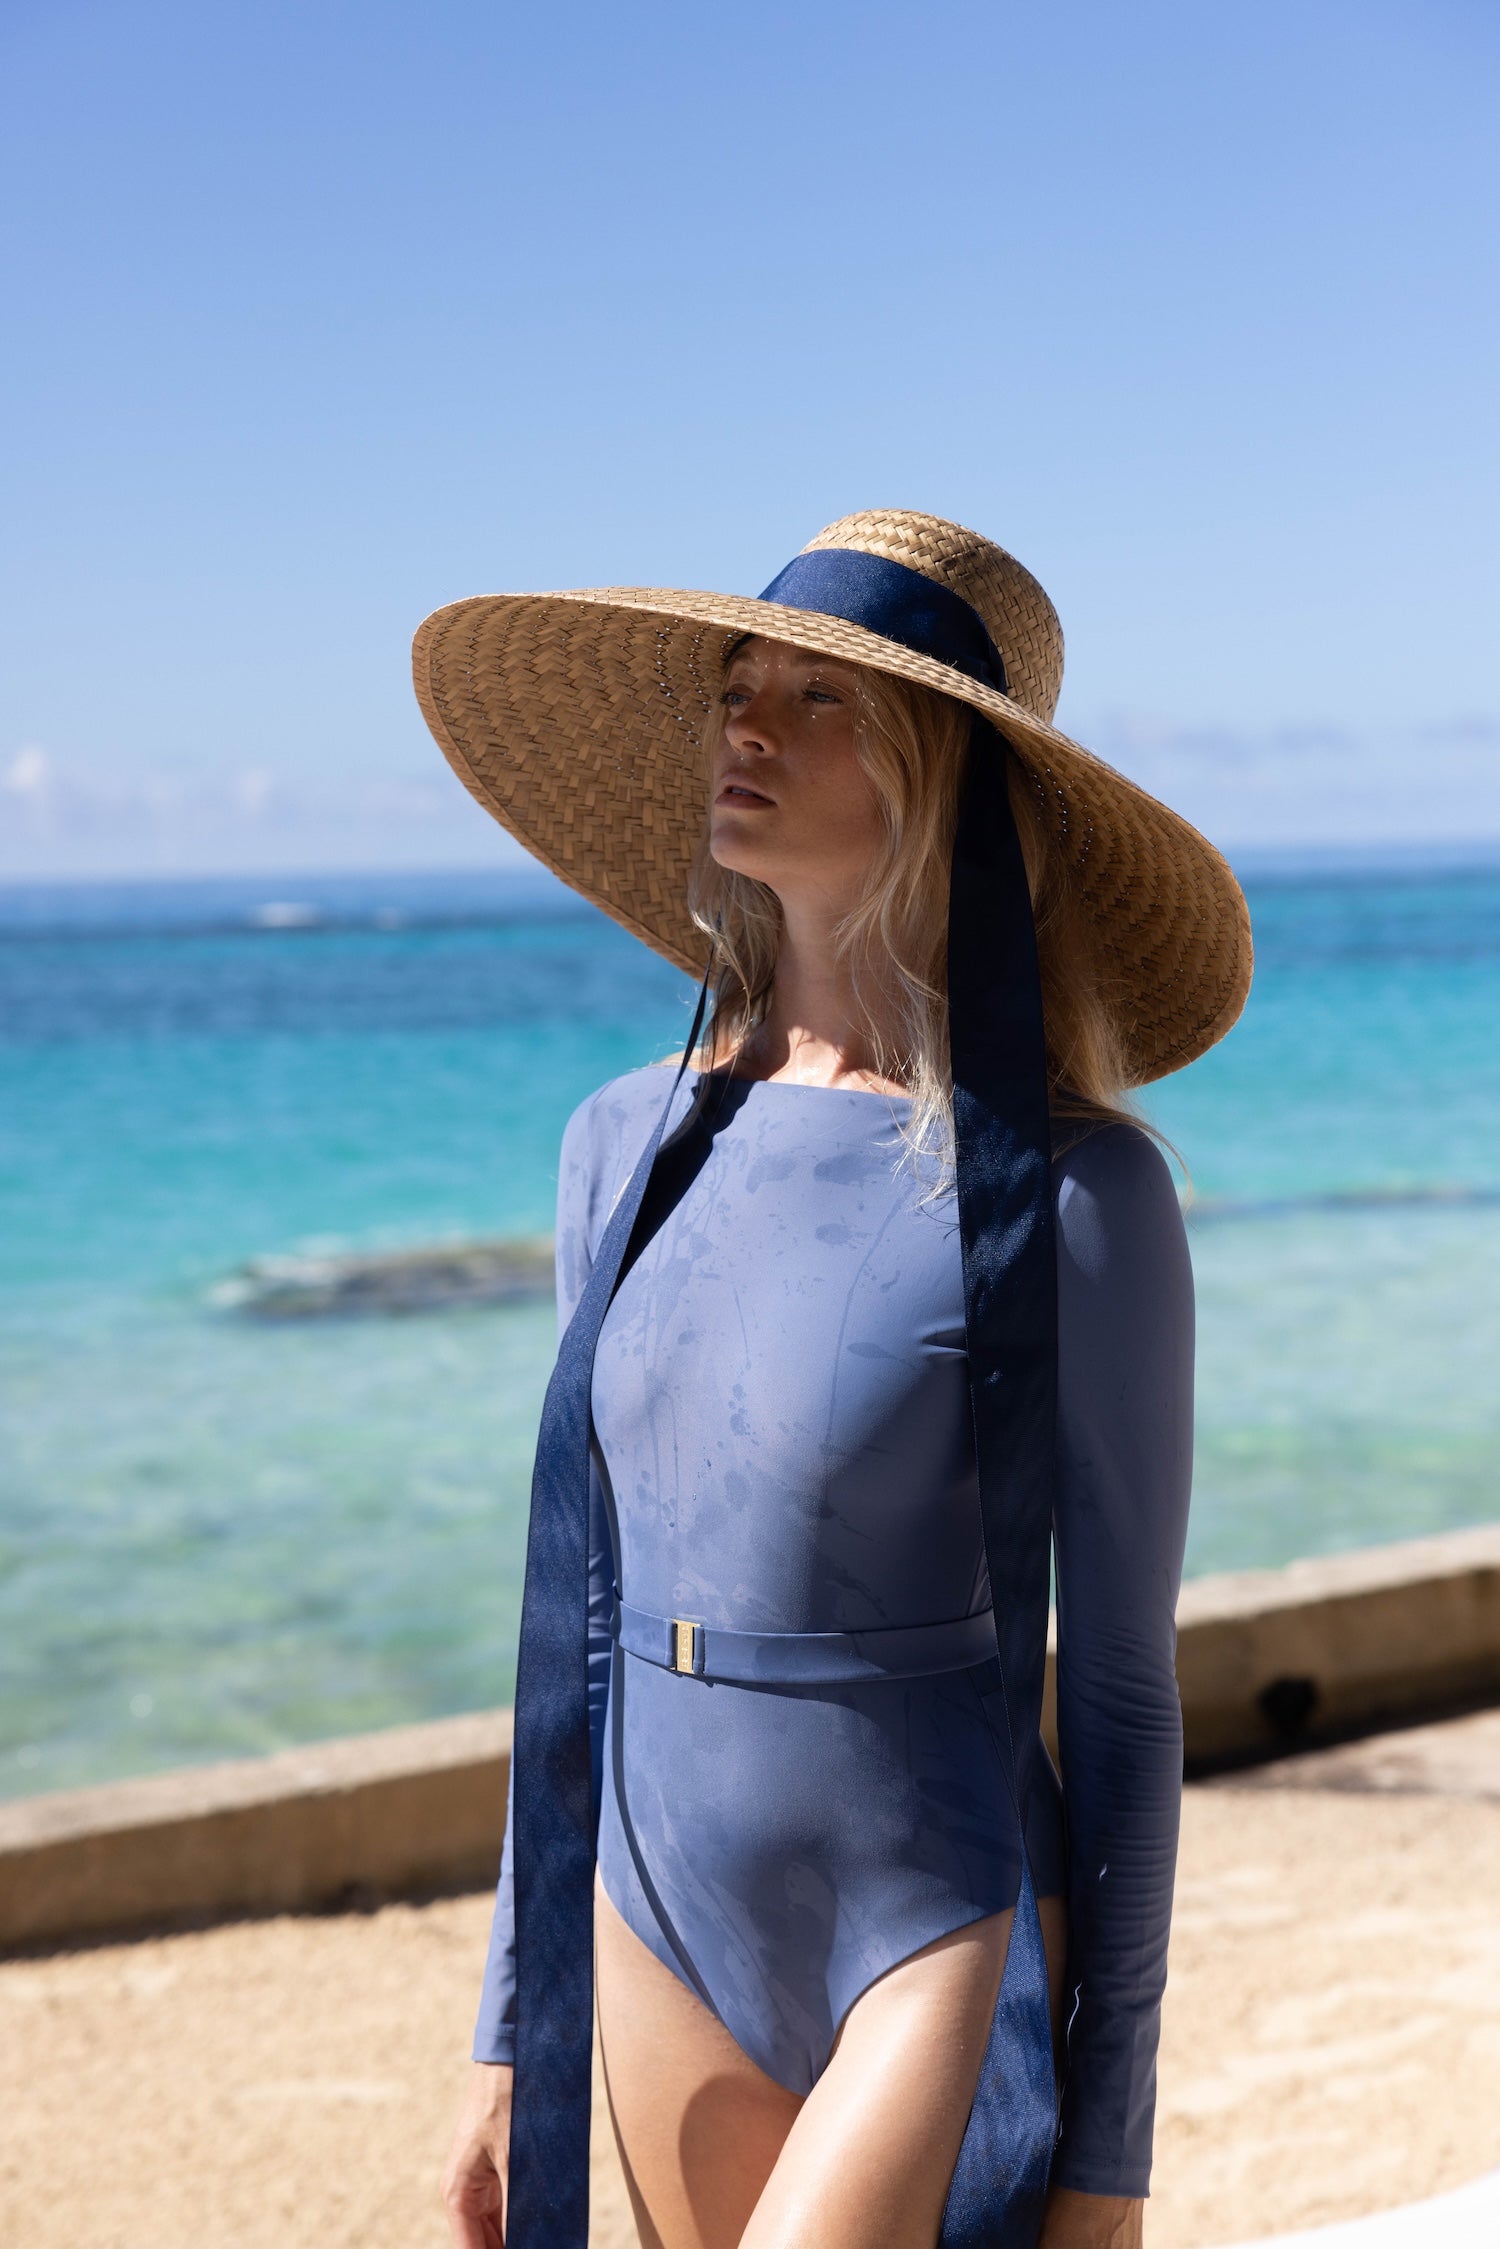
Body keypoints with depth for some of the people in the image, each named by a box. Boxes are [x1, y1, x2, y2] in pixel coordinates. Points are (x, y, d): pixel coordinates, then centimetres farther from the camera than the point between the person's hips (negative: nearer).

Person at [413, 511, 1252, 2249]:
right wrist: (512, 2035, 12)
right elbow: (581, 1621, 9)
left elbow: (1119, 1694, -8)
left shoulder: (1062, 1194, -13)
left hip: (944, 1964, -5)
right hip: (665, 1943, 5)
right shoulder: (630, 1149, 2)